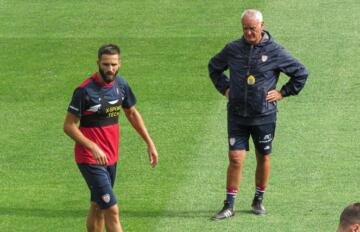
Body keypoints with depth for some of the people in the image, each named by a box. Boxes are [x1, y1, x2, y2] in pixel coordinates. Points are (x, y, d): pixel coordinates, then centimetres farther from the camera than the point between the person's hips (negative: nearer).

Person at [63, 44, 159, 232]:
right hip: (90, 159, -7)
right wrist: (93, 147, -25)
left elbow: (132, 114, 19)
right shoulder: (85, 90, -18)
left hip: (111, 157, 7)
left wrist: (150, 143, 17)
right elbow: (68, 126, -15)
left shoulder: (120, 84, 3)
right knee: (112, 210, -12)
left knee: (98, 207, 18)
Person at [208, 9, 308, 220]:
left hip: (264, 116, -1)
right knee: (236, 159, -5)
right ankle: (229, 206, 1)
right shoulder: (233, 49, 2)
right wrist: (224, 88, 12)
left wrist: (283, 93, 0)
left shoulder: (274, 51, -5)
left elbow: (301, 72, 4)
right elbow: (214, 67, 22)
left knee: (264, 158, 10)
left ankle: (259, 201, 27)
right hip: (237, 115, 1)